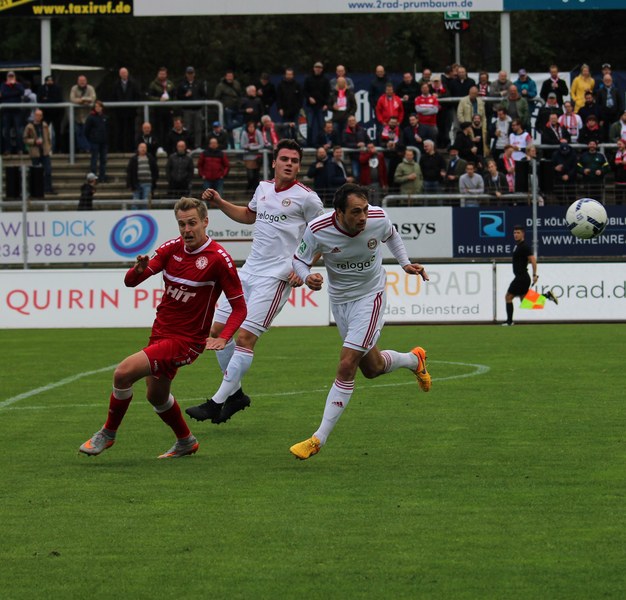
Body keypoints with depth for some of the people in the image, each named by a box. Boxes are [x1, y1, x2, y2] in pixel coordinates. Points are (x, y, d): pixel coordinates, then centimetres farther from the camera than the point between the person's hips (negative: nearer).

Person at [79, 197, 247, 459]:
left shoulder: (219, 258, -17)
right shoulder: (172, 248, -1)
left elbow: (239, 307, -10)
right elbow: (130, 281, -2)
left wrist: (223, 338, -26)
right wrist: (138, 269, -26)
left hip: (186, 340, -7)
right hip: (160, 332, 7)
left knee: (124, 372, -19)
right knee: (156, 396, 22)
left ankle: (108, 433, 2)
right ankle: (186, 442, 47)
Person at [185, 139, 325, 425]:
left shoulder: (306, 197, -6)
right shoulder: (264, 188, 12)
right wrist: (219, 203, 19)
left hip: (276, 276, -7)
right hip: (249, 271, 7)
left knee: (245, 337, -13)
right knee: (219, 331, 5)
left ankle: (217, 403, -9)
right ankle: (235, 393, 19)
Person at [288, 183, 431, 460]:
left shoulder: (378, 219, -20)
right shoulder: (317, 230, -24)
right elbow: (299, 260, -8)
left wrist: (405, 263, -2)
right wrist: (307, 277, -29)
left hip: (370, 298, -3)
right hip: (339, 300, 3)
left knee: (346, 366, -15)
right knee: (372, 368, 15)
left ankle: (319, 439, -9)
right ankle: (415, 360, 50)